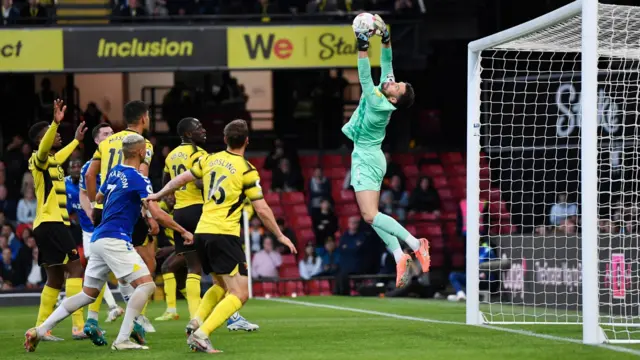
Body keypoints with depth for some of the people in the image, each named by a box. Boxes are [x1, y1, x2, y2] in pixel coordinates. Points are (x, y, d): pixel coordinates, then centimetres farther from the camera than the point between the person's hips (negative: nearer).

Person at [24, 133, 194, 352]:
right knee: (146, 285, -9)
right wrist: (183, 232, -6)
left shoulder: (114, 172, 14)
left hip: (98, 239, 8)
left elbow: (98, 198, 32)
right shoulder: (138, 179, -10)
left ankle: (38, 331, 10)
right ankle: (122, 340, -17)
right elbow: (157, 214, -16)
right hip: (115, 240, -8)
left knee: (88, 294, 14)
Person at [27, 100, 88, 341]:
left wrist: (76, 141, 56)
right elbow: (45, 146, -34)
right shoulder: (39, 159, -9)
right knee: (75, 267, -15)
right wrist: (56, 123, -48)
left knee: (56, 278, 10)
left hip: (52, 224, 10)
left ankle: (41, 328, 11)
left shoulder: (53, 160, 18)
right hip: (50, 222, -10)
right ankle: (78, 326, -20)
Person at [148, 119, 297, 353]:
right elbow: (262, 210, -6)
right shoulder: (247, 171, -7)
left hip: (202, 232, 7)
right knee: (240, 294, -6)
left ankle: (196, 323, 5)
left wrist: (158, 195, 33)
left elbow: (181, 179, 17)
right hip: (224, 234, -7)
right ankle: (201, 335, -21)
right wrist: (280, 236, 6)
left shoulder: (210, 160, 8)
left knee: (222, 285, 26)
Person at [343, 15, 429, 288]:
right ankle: (399, 256, 0)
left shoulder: (379, 105, -23)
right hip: (370, 159, 10)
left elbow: (365, 80, -29)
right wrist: (385, 38, -5)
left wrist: (362, 49, -32)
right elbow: (386, 63, 5)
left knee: (371, 216, -15)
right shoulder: (383, 96, -1)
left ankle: (415, 244, -18)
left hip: (366, 160, -10)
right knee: (373, 216, 8)